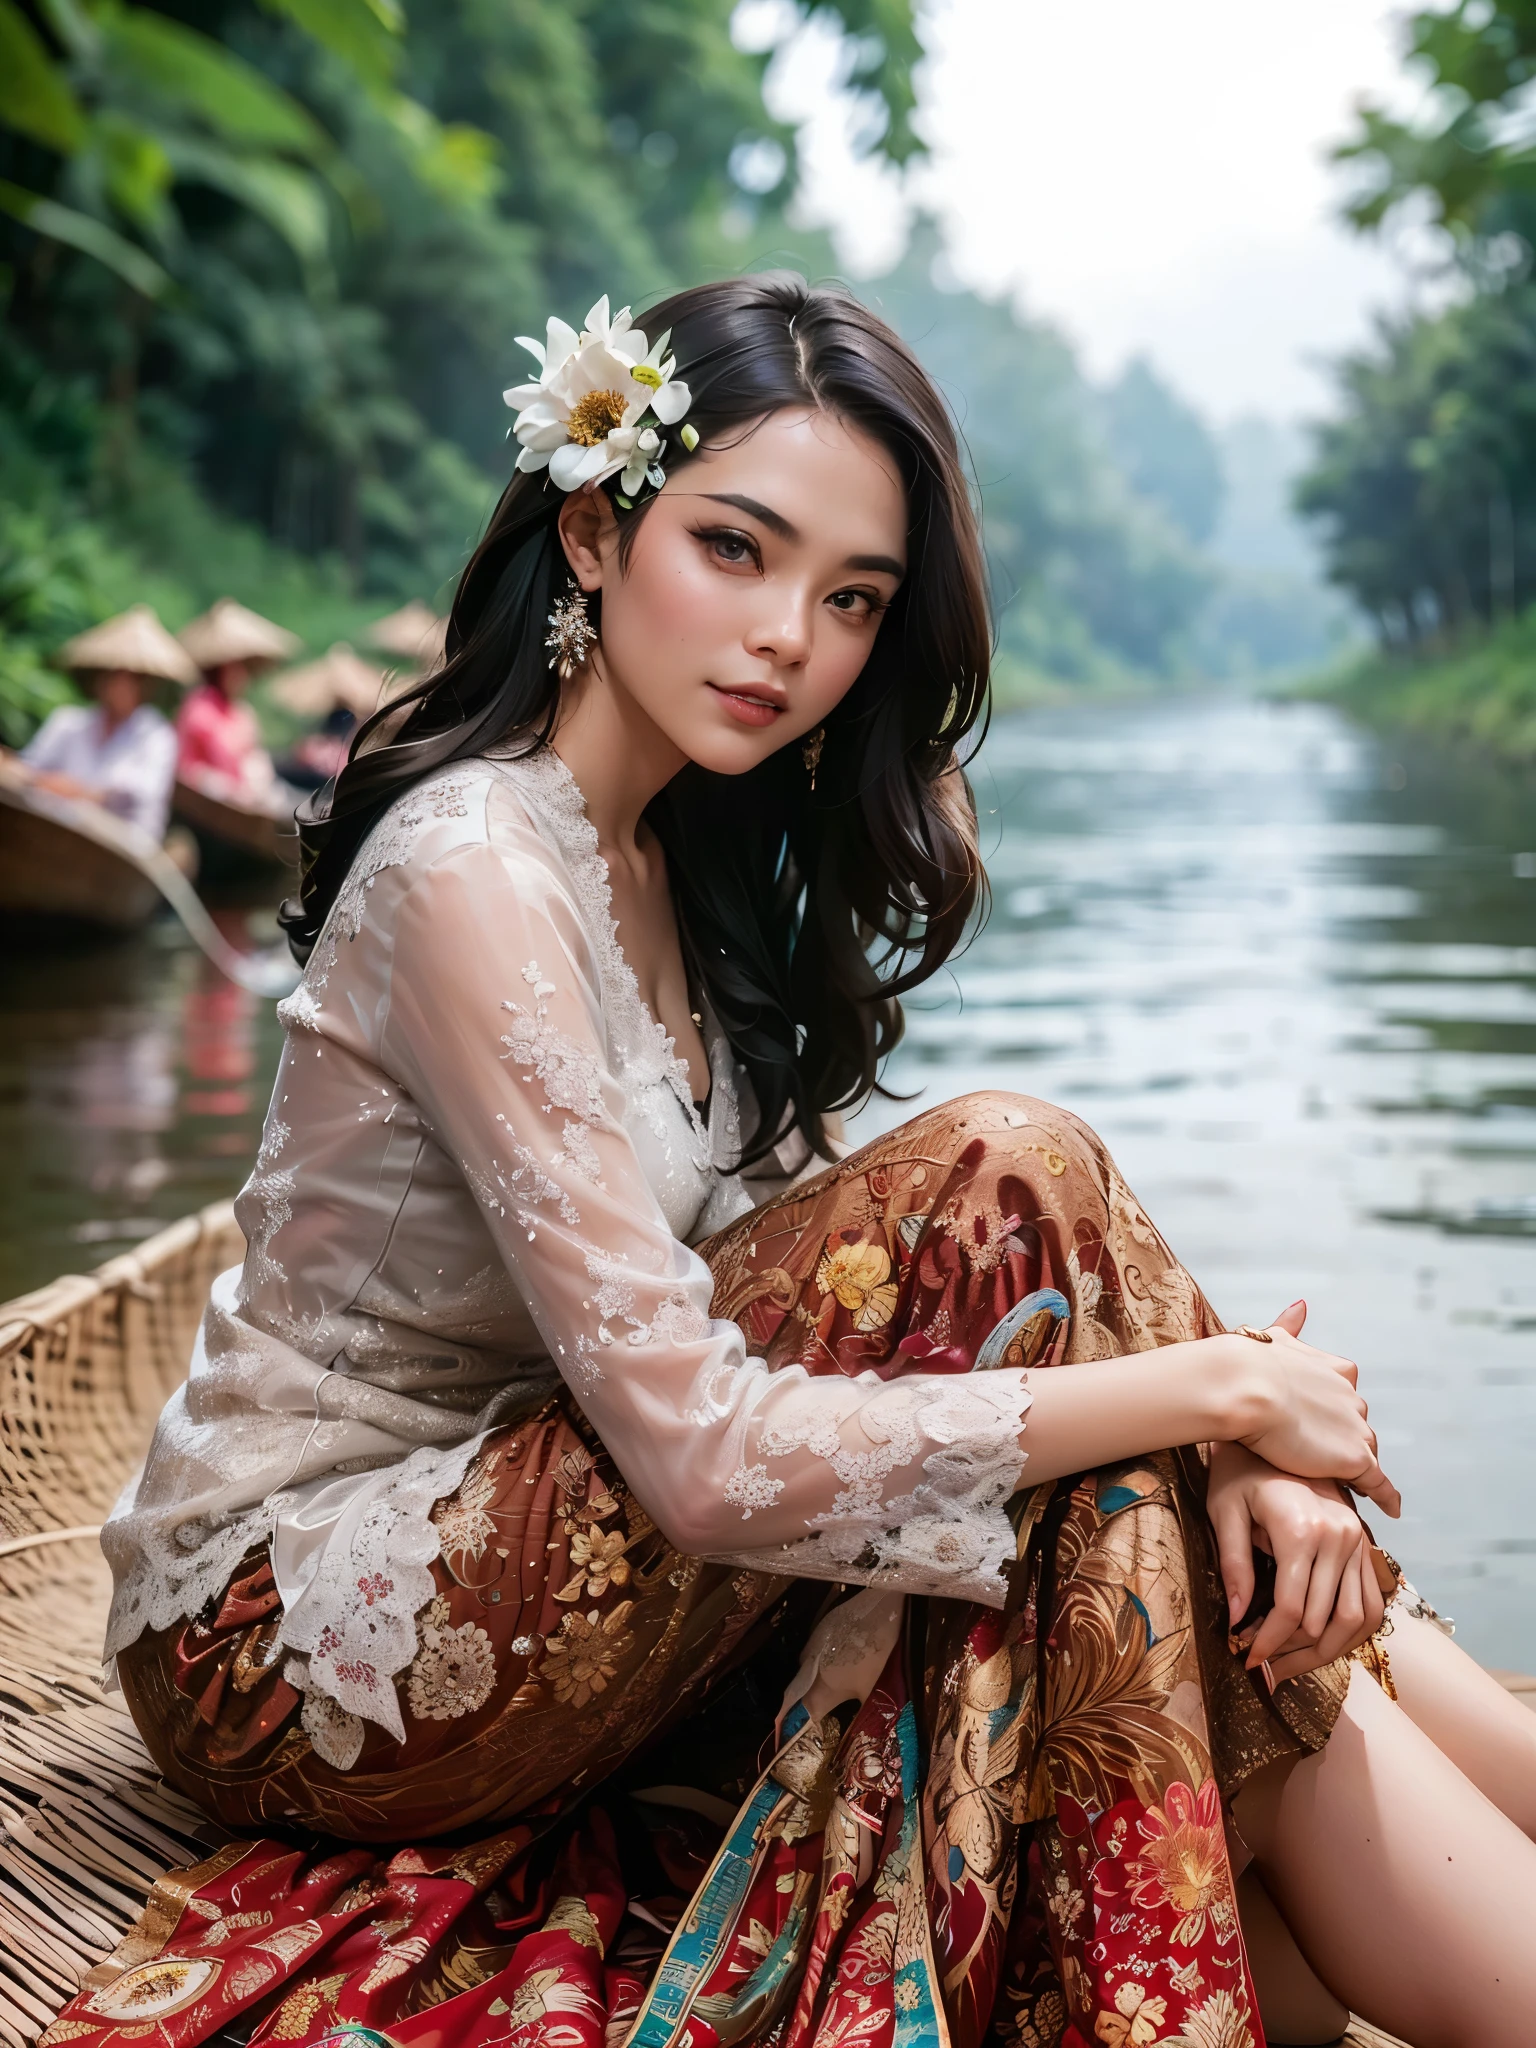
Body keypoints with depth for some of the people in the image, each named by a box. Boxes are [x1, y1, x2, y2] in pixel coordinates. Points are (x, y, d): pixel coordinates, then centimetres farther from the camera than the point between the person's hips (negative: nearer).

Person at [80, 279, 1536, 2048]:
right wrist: (1216, 1387, -22)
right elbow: (703, 1453, -28)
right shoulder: (473, 867, -22)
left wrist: (1230, 1448, -17)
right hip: (290, 1641, -8)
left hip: (492, 1545, 8)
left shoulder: (684, 861, 6)